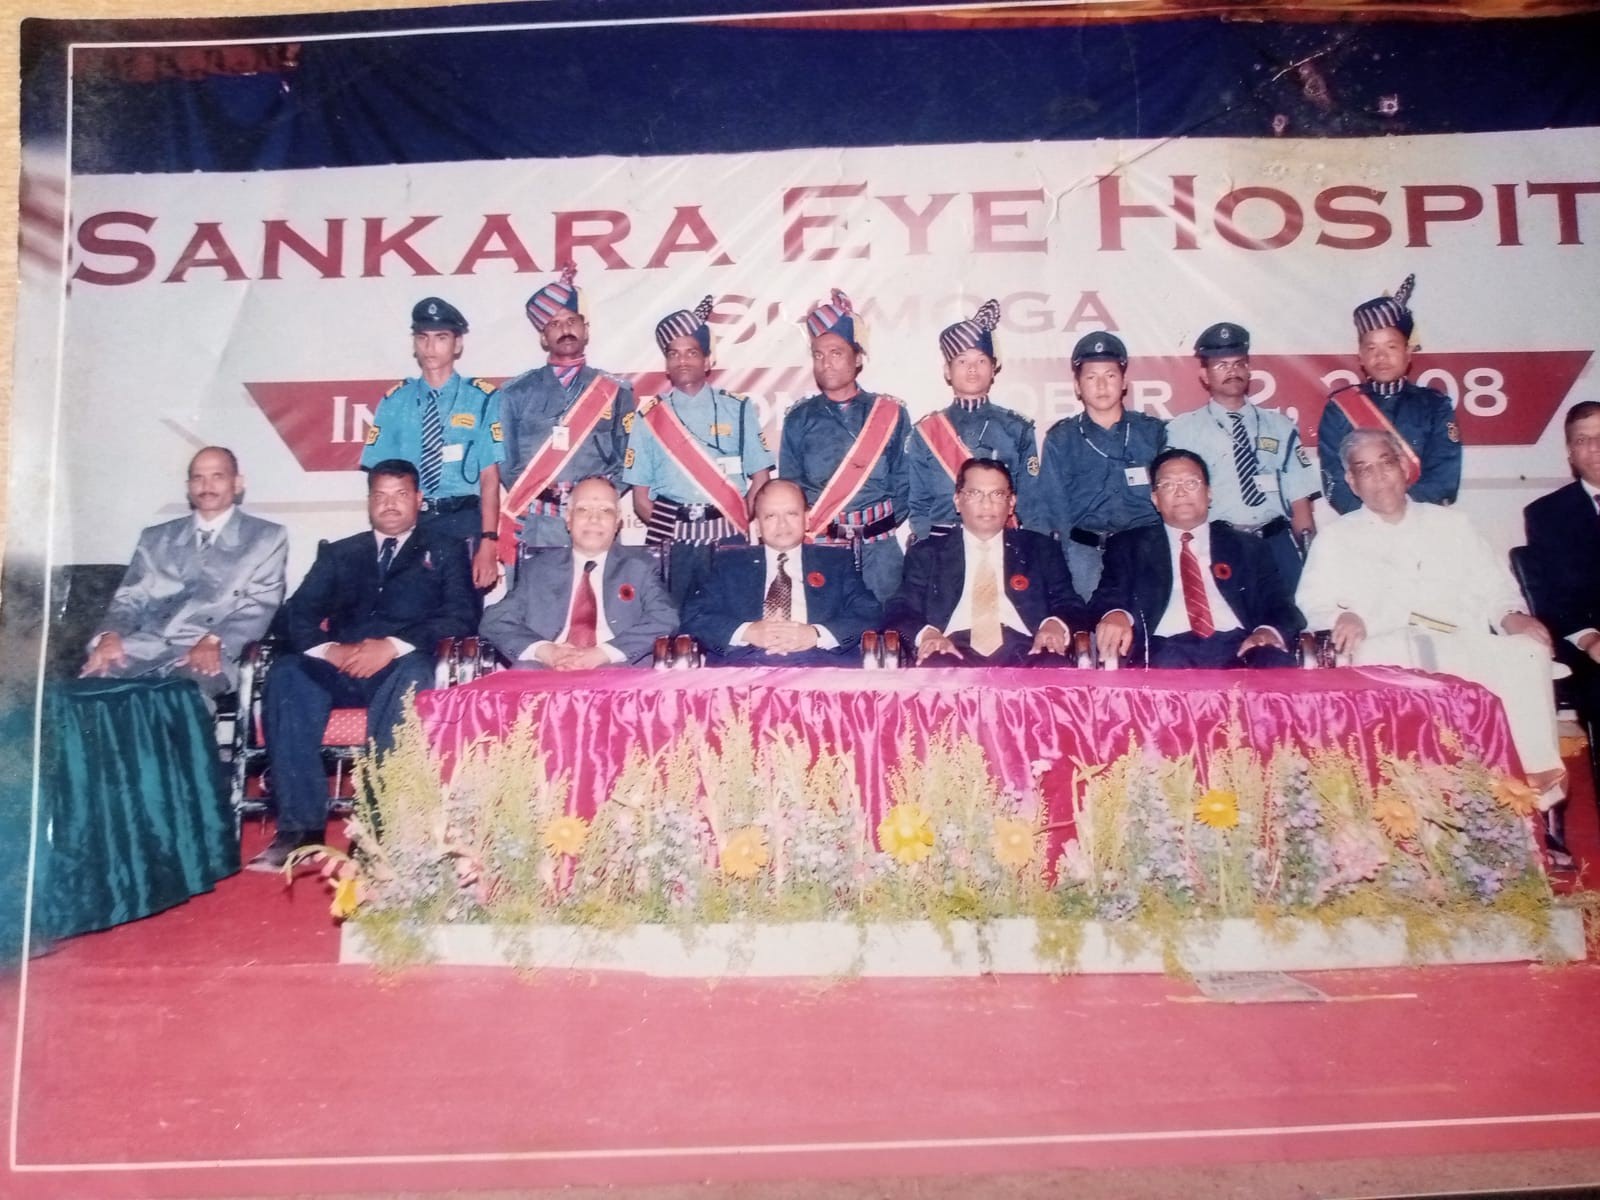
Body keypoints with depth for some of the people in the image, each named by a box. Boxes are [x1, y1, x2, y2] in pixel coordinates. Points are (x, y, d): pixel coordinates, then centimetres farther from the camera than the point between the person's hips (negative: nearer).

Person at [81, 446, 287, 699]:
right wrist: (111, 635, -8)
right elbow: (130, 598, 16)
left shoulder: (267, 537, 10)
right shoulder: (156, 538, 22)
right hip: (145, 646, 4)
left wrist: (215, 642, -19)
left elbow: (260, 604, -1)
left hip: (210, 654, -3)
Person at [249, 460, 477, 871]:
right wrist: (328, 649, -11)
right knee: (286, 674, -28)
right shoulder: (338, 553, 25)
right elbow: (298, 613, 12)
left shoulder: (446, 549, 15)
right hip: (338, 668, 3)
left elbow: (461, 616, -1)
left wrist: (394, 646, -16)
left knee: (413, 675, -37)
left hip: (401, 667, -3)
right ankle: (301, 827, -28)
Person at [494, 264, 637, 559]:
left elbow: (627, 460, 6)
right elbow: (504, 460, 9)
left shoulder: (616, 392, 11)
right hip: (532, 529, 0)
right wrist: (542, 492, -3)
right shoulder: (515, 393, 12)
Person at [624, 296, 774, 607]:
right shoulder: (650, 416, 9)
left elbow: (760, 478, 8)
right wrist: (668, 532, -6)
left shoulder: (738, 410, 9)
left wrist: (736, 524, -6)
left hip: (727, 535, 0)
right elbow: (640, 495, 8)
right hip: (671, 539, 0)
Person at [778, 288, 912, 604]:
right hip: (820, 542, 0)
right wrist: (808, 523, -6)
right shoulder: (799, 419, 7)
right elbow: (789, 483, 8)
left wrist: (889, 522, -5)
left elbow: (905, 479, 5)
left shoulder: (890, 413, 5)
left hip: (879, 542, 0)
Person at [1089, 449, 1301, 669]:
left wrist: (1270, 632, -10)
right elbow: (1109, 597, 7)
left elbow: (1281, 605, 15)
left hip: (1239, 646, 2)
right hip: (1166, 648, -2)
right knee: (1166, 665, -38)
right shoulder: (1129, 546, 20)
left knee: (1278, 665, -32)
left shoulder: (1247, 547, 23)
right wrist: (1115, 615, -19)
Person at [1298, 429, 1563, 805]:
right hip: (1388, 651, -3)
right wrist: (1347, 619, -14)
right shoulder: (1335, 538, 20)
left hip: (1463, 647, 3)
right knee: (1381, 658, -38)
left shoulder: (1451, 524, 27)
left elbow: (1492, 586, 21)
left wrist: (1510, 615, -2)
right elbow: (1314, 605, 8)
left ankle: (1538, 783, -26)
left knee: (1526, 651, -28)